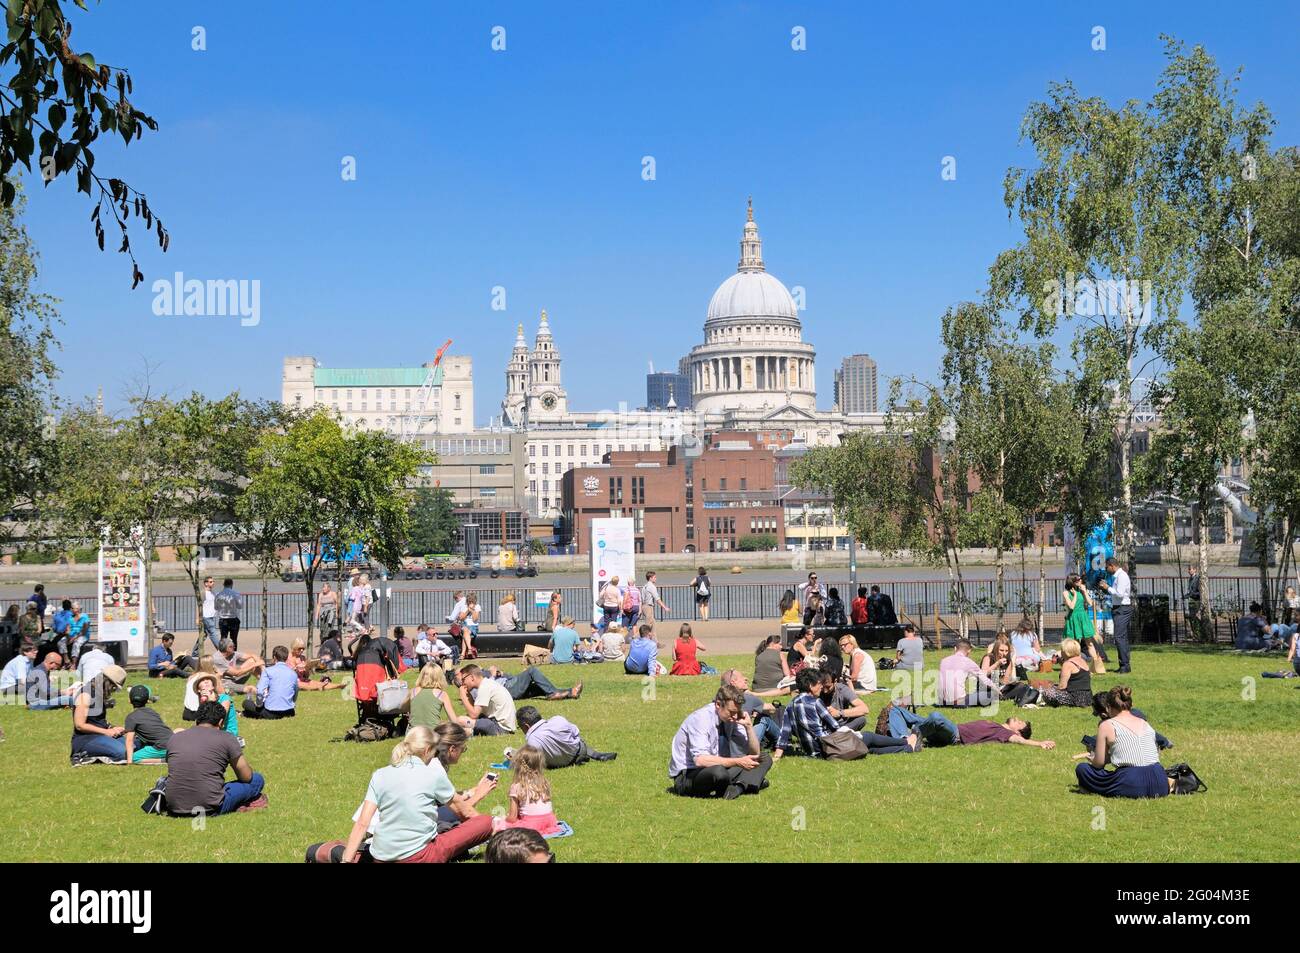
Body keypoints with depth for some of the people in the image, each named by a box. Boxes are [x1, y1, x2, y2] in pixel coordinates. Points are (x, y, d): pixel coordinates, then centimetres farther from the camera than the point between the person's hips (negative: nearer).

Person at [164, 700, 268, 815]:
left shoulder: (174, 738, 10)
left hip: (175, 810, 4)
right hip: (210, 808, -4)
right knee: (257, 779, 13)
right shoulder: (227, 739, -2)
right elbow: (246, 777, 6)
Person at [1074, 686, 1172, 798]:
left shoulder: (1106, 726, 1)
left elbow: (1099, 763, 1)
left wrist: (1093, 760, 28)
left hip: (1131, 787, -6)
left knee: (1081, 768, 10)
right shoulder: (1145, 724, 17)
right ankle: (1168, 783, 11)